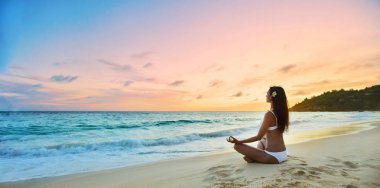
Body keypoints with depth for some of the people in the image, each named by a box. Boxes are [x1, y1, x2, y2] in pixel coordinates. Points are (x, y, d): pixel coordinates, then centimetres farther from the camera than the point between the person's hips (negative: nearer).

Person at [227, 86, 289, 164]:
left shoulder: (269, 114, -18)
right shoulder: (282, 112, 7)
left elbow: (258, 137, -15)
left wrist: (238, 141, -11)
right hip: (284, 154, 9)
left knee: (237, 146, -9)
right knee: (262, 141, 36)